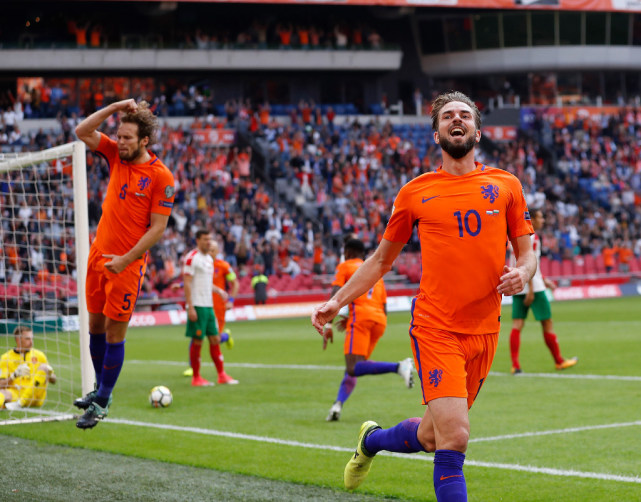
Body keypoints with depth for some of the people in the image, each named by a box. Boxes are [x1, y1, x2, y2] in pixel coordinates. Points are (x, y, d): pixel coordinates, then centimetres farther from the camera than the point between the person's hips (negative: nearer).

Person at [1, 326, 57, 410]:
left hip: (34, 399, 2)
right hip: (15, 394, -2)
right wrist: (15, 375, -17)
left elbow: (53, 380, 18)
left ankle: (19, 403, -31)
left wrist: (49, 372, -7)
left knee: (43, 367, -19)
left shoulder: (38, 355, 15)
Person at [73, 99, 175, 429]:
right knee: (95, 325, 12)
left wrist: (126, 259, -17)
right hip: (99, 254, 6)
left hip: (127, 264, -6)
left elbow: (158, 228, -13)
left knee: (114, 332, -2)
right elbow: (82, 132, 4)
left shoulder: (161, 176, -12)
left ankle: (101, 404, 7)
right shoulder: (116, 156, 5)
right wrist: (114, 108, -6)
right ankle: (100, 389, 29)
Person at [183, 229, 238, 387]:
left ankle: (222, 375, 11)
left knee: (215, 339, 7)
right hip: (197, 306, -8)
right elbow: (187, 283, -14)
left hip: (209, 306, 8)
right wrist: (190, 307, -19)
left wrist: (219, 290, 12)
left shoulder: (209, 259, 17)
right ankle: (196, 378, 2)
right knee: (197, 341, -4)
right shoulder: (192, 257, -9)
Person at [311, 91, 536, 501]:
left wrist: (522, 274, -10)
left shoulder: (506, 186, 7)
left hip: (485, 329, 3)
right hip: (435, 327, -3)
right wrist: (337, 302, 7)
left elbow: (527, 252, 13)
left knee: (430, 437, 13)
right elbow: (382, 259, 15)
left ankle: (372, 440, 43)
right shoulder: (416, 193, 4)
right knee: (454, 437, -17)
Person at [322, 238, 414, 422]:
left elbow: (335, 296, -1)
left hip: (361, 315, -7)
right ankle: (338, 403, -12)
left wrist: (327, 325, -3)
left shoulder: (345, 267, 15)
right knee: (354, 368, 11)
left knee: (353, 368, -18)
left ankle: (398, 367, -37)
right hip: (380, 320, 7)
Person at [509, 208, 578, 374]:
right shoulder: (531, 237, -10)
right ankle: (559, 361, 13)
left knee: (517, 325, 0)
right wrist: (530, 290, -20)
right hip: (533, 286, -8)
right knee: (547, 323, 3)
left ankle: (515, 365, -9)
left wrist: (543, 280, 31)